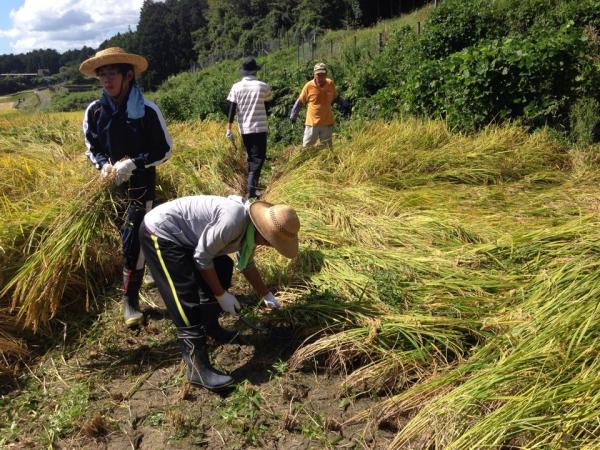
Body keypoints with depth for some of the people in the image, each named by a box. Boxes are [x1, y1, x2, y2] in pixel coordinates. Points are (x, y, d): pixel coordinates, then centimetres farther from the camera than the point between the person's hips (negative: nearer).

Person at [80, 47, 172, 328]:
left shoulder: (147, 110, -13)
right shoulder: (94, 111, -4)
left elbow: (165, 150, -7)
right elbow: (91, 149, 7)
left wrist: (133, 164, -19)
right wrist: (103, 166, -14)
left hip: (141, 184, -4)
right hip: (110, 185, 4)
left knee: (133, 240, -6)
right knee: (127, 238, 14)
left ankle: (130, 300, 7)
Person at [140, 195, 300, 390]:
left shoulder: (251, 228, 1)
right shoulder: (233, 220, -30)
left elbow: (247, 265, 19)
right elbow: (202, 258, -21)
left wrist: (266, 295, 24)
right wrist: (221, 295, -11)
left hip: (181, 236, 10)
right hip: (159, 233, -10)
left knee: (222, 267, 17)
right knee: (186, 298, -15)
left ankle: (210, 327, 33)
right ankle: (198, 369, -8)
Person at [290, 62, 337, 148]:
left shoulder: (330, 84, -3)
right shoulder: (309, 86, -10)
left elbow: (335, 98, 14)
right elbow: (300, 102, 0)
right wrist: (293, 115, -6)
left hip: (327, 122, 2)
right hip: (312, 122, -2)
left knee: (327, 147, 13)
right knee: (306, 147, 1)